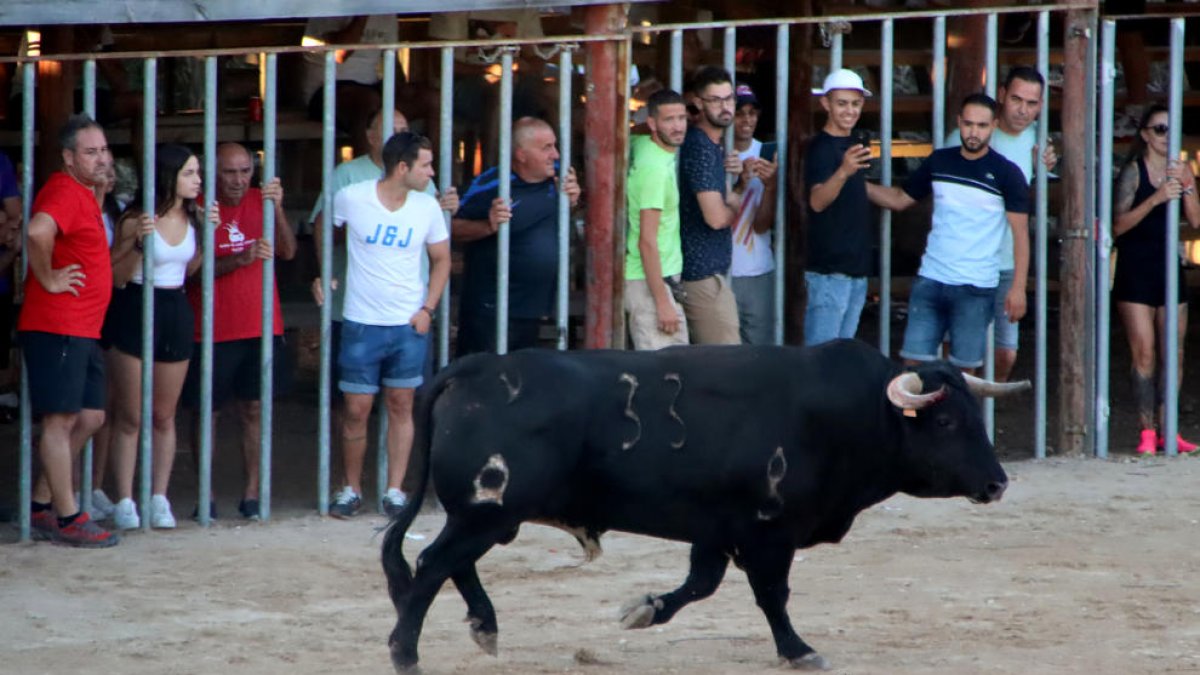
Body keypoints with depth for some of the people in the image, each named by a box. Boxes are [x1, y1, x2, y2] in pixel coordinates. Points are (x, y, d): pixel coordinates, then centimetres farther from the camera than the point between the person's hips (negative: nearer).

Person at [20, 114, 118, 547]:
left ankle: (42, 507, 19)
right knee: (61, 420, -4)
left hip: (82, 330, 10)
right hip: (56, 328, -10)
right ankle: (67, 519, 1)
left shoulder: (85, 194, 17)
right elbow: (38, 232, -34)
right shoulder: (64, 192, -15)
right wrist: (48, 279, -22)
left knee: (90, 418, 13)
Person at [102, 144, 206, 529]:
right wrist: (139, 244, -26)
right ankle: (125, 501, 4)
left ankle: (159, 498, 14)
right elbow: (117, 277, -12)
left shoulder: (192, 217, 4)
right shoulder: (137, 220, -13)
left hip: (175, 312, 5)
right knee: (130, 417, 0)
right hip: (135, 312, -5)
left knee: (164, 415, 9)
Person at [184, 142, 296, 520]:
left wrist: (277, 208, -19)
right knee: (207, 412, 0)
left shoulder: (261, 201, 6)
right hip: (213, 330, -3)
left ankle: (252, 493, 8)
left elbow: (288, 252, -4)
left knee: (254, 410, 4)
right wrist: (241, 259, -26)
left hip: (261, 328, 3)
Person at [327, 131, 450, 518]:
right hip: (362, 324, -2)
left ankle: (394, 490, 11)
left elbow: (441, 260, 11)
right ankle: (351, 489, 13)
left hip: (409, 325, 2)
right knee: (356, 409, 0)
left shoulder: (428, 208, -1)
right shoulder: (351, 199, -9)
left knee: (401, 405, 5)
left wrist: (427, 309, 1)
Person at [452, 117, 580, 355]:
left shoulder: (554, 177, 4)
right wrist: (488, 226, -28)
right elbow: (455, 229, -11)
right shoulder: (489, 186, -15)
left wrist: (573, 199, 1)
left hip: (535, 307, 7)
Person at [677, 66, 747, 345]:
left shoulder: (713, 144, 16)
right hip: (704, 272, -10)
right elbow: (716, 217, -22)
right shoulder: (700, 147, -16)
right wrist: (735, 205, 1)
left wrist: (740, 182, 3)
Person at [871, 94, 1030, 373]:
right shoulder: (939, 162, 8)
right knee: (914, 361, -1)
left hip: (976, 287, -4)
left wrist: (1018, 287, -12)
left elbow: (1020, 232, -5)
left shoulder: (1007, 174, -4)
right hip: (930, 281, 4)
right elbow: (901, 199, 19)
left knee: (964, 368, 1)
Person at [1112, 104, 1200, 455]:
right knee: (1144, 353, -8)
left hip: (1168, 268, 5)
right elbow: (1118, 225, -13)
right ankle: (1147, 432, -6)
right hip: (1135, 271, -5)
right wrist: (1156, 198, -23)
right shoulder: (1133, 171, -4)